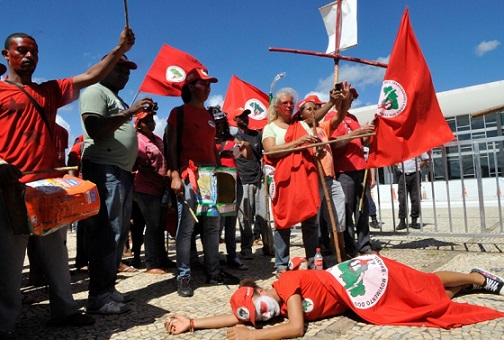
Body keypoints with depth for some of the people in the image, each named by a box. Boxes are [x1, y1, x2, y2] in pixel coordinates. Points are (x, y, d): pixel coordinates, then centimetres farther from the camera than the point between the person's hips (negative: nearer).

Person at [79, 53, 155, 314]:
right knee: (107, 232, -10)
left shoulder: (118, 99, 26)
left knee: (119, 232, 10)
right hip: (104, 169, -10)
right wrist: (130, 112, -18)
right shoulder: (95, 92, -3)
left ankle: (108, 287, 19)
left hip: (121, 170, 10)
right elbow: (95, 129, -18)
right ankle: (98, 296, -3)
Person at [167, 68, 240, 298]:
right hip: (188, 174, -6)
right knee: (186, 226, -6)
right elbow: (171, 147, -5)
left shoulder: (210, 116, 20)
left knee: (213, 225, 8)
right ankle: (183, 277, 2)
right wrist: (174, 175, -15)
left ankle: (213, 272, 18)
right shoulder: (179, 113, 2)